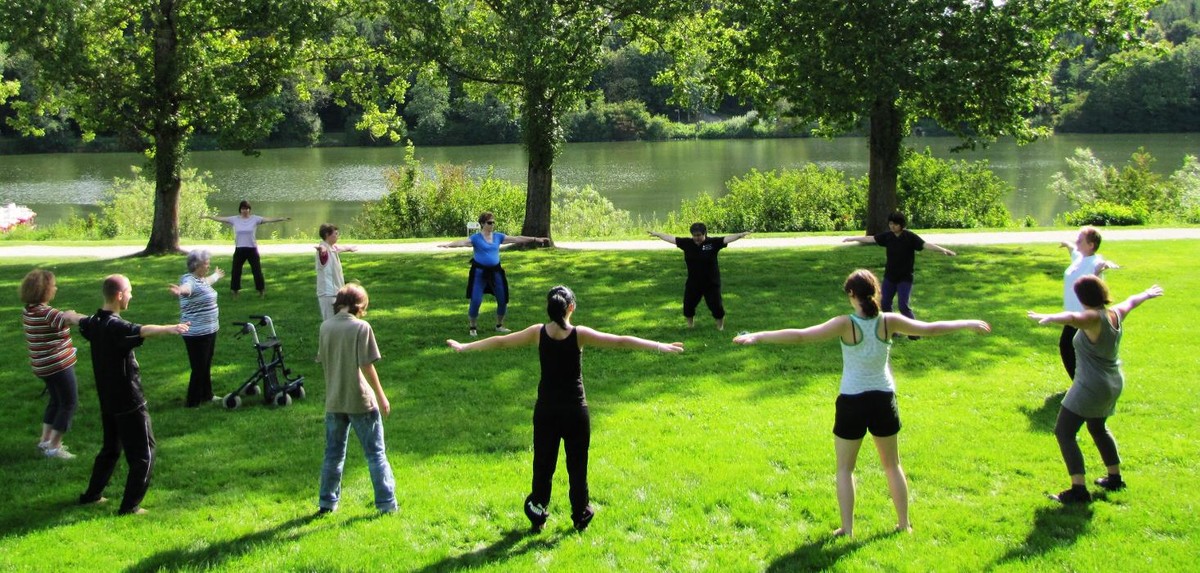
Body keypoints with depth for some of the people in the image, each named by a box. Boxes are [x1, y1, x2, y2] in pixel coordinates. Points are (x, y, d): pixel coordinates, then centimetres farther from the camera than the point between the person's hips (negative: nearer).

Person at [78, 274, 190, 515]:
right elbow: (142, 331, -45)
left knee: (111, 448, 26)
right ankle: (130, 506, 2)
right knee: (143, 454, 1)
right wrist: (170, 328, -63)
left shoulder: (94, 323, 4)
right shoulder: (116, 326, -24)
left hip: (107, 401, 9)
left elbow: (80, 321, 30)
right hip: (129, 402, -9)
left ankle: (92, 495, 37)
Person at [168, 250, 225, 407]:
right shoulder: (189, 280, -20)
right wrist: (180, 290, -70)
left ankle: (207, 395, 35)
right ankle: (192, 402, 8)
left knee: (207, 366, 21)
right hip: (196, 334, -10)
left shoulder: (201, 279, 9)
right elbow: (186, 288, -46)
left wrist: (216, 275, 57)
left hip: (209, 330, 10)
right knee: (199, 369, -2)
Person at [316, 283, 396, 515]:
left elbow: (323, 361, 10)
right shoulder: (361, 327, -13)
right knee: (375, 453, 5)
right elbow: (367, 367, -15)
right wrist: (381, 396, -7)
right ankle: (386, 504, 6)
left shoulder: (326, 327, 1)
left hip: (334, 401, 5)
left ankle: (327, 503, 23)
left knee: (333, 454, 17)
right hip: (360, 400, -4)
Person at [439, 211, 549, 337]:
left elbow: (516, 239, 7)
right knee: (476, 301, -8)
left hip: (495, 271, 5)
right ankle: (472, 327, 11)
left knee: (503, 299, 7)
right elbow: (462, 242, -23)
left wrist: (536, 239, 7)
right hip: (480, 271, -5)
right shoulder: (476, 238, -8)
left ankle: (499, 325, 26)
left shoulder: (498, 236, 5)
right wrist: (448, 245, -42)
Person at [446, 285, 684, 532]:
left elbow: (500, 341, 2)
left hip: (546, 411, 2)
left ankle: (538, 517, 18)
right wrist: (661, 346, -10)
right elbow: (620, 341, -13)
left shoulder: (538, 333, -7)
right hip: (575, 412, -2)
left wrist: (463, 346, 14)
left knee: (543, 465, 12)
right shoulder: (580, 335, -13)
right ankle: (581, 516, 21)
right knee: (577, 465, 11)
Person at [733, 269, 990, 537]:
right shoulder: (889, 322, -9)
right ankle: (904, 523, 26)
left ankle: (847, 528, 8)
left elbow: (800, 335, -23)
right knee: (892, 464, 21)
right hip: (884, 400, 3)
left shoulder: (845, 324, -17)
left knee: (845, 468, 12)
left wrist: (758, 336, -21)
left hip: (852, 403, -3)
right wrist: (968, 324, 16)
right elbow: (930, 329, 1)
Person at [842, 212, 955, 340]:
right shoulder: (887, 236, -3)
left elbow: (925, 244, -29)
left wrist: (942, 250, -44)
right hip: (889, 276, 5)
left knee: (904, 306, -11)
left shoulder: (910, 237, -17)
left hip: (905, 278, -5)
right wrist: (853, 239, 15)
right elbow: (870, 239, 8)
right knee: (885, 304, 8)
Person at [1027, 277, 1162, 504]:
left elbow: (1072, 317, -44)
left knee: (1064, 432, -10)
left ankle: (1079, 490, -18)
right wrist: (1147, 294, 48)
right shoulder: (1116, 314, 5)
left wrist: (1049, 318, -61)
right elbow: (1131, 301, 28)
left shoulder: (1094, 318, -21)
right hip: (1113, 383, 10)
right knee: (1098, 428, 30)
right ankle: (1115, 478, 41)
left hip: (1091, 386, -10)